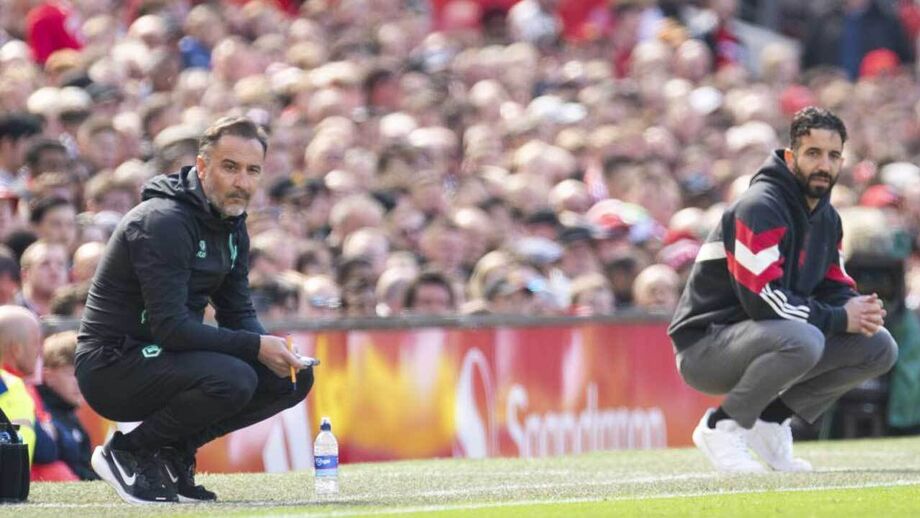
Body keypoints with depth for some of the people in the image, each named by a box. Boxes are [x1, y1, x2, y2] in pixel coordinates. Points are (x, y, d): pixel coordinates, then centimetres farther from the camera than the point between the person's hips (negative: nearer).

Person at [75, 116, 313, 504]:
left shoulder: (232, 226, 9)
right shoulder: (163, 222, -22)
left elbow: (238, 315, 10)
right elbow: (171, 326, -28)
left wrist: (276, 348, -12)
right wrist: (256, 347, -27)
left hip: (161, 355, 9)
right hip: (112, 366, -9)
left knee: (292, 379, 1)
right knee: (232, 380, -32)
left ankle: (173, 451, 8)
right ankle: (127, 453, -11)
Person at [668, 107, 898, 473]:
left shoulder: (826, 218, 10)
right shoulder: (759, 208, -20)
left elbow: (835, 287, 13)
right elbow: (763, 298, -27)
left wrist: (859, 309, -12)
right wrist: (839, 319, -21)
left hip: (763, 340, 9)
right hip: (706, 344, -9)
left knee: (879, 348, 1)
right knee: (803, 340, -38)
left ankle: (771, 419, 6)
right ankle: (722, 426, -16)